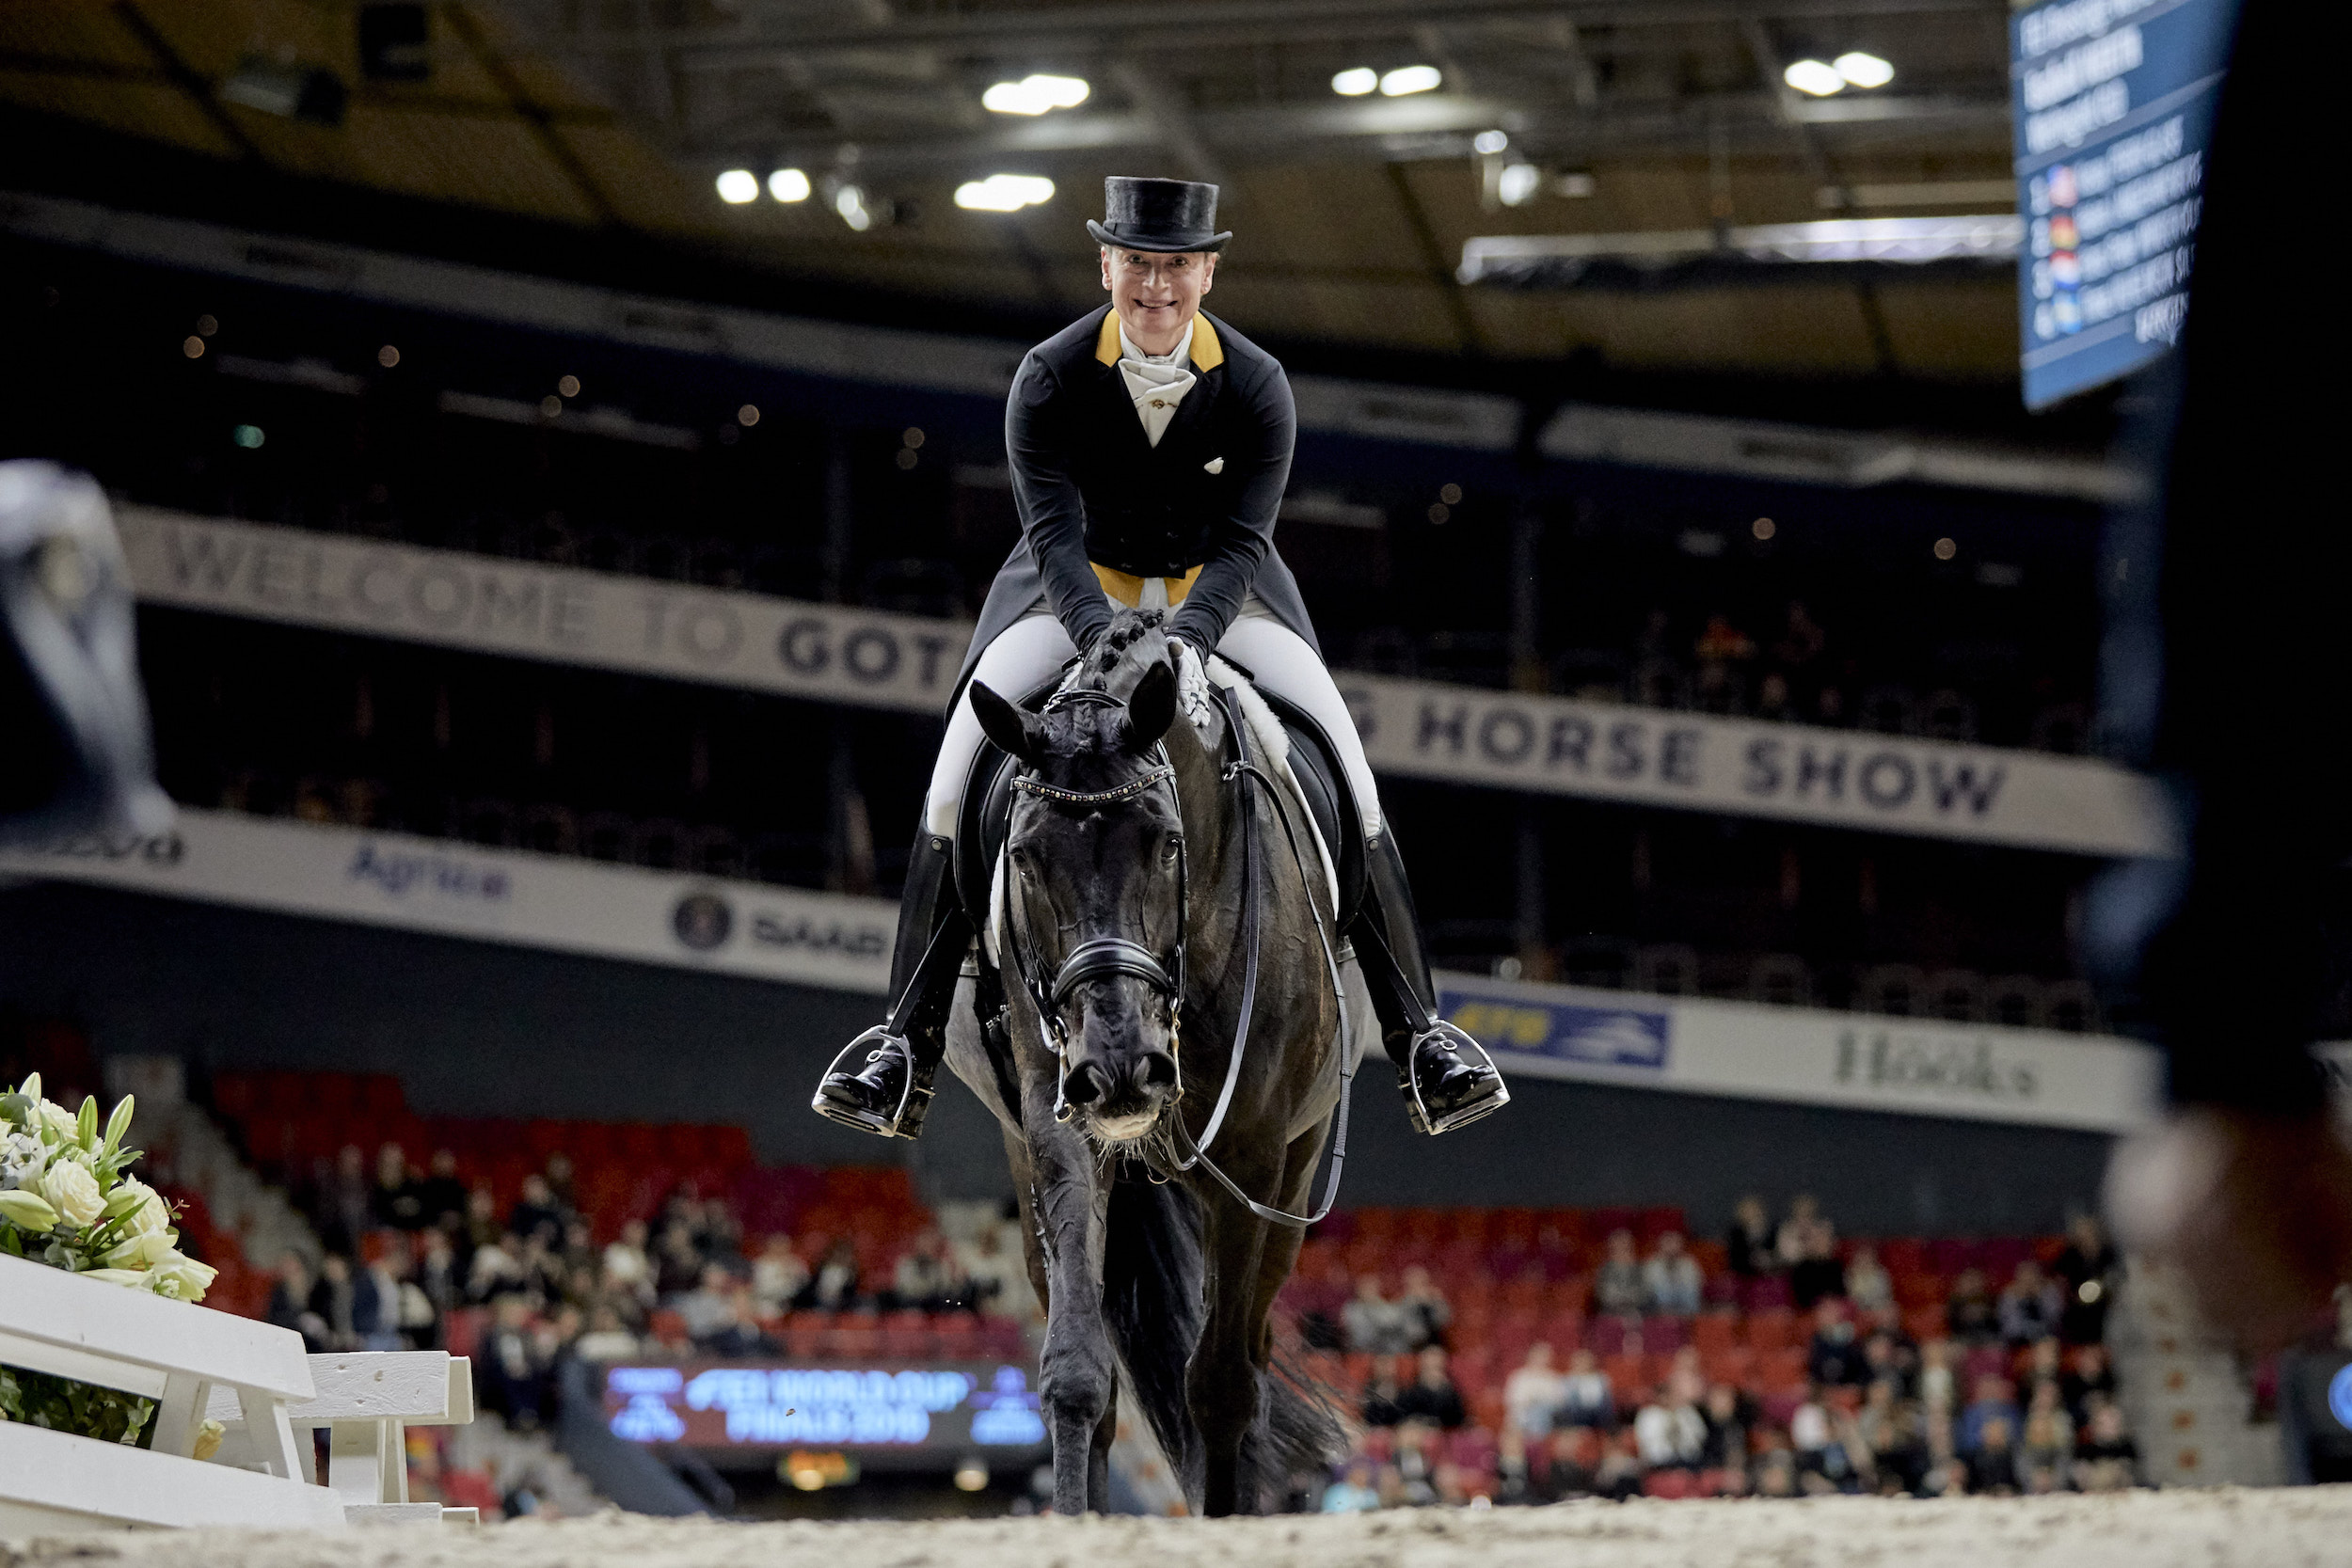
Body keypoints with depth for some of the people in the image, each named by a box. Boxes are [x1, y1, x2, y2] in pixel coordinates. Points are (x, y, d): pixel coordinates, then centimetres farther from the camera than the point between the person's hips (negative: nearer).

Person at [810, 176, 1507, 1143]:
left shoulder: (1257, 386, -15)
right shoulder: (1049, 379, -17)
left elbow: (1243, 544, -20)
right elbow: (1053, 534, -24)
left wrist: (1186, 638, -40)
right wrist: (1108, 644, -42)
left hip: (1220, 589, 1)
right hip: (1077, 587, 0)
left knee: (1345, 768, -18)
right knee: (962, 764, -22)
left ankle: (1414, 1031, -12)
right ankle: (910, 1029, -16)